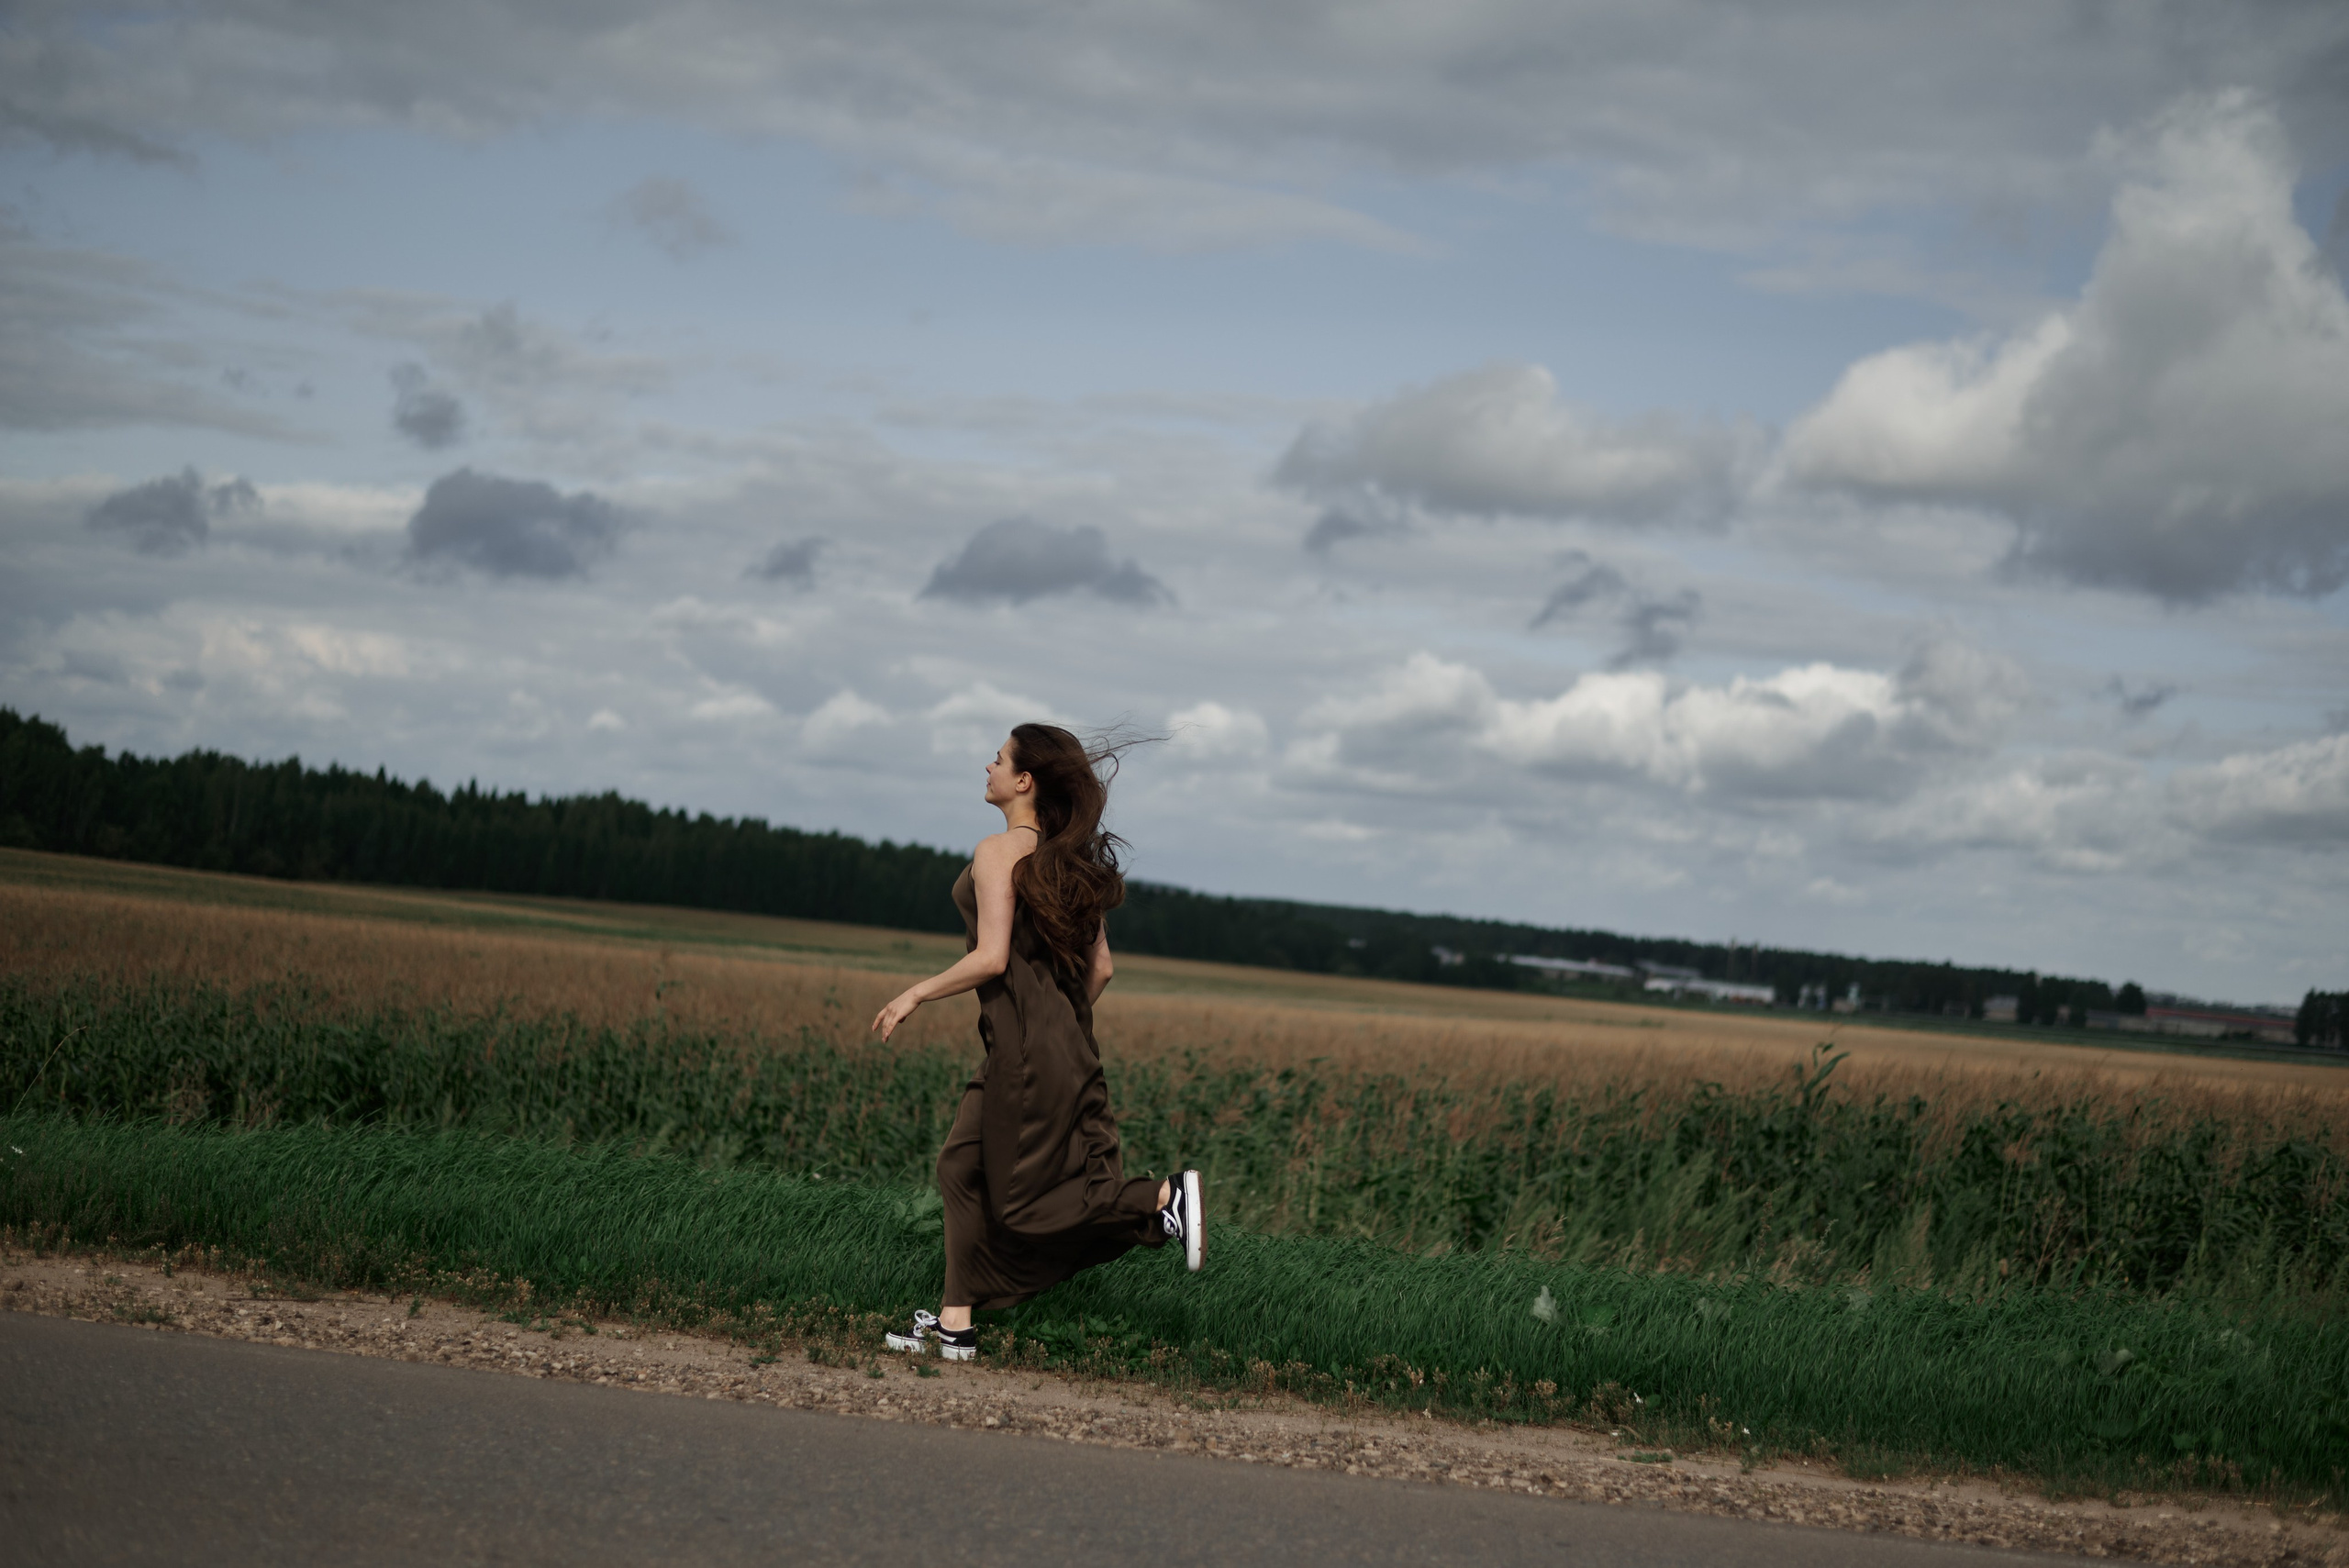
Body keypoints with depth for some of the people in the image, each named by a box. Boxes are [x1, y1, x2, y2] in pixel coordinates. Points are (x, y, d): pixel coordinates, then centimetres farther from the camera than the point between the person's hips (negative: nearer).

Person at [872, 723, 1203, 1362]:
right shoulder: (1066, 860, 12)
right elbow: (1100, 967, 13)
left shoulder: (999, 852, -12)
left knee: (1024, 1201, -1)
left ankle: (1167, 1198, -10)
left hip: (1025, 1046, -9)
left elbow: (991, 959, -19)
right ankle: (956, 1324, 12)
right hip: (1068, 1043, 9)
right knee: (962, 1168, 12)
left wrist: (915, 994, -7)